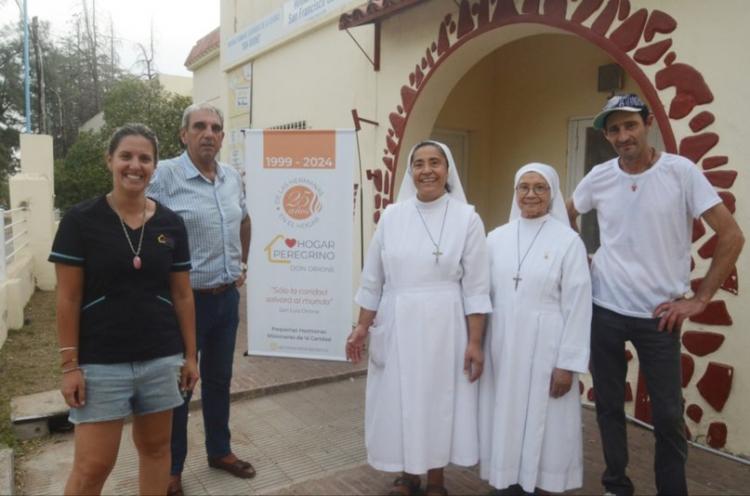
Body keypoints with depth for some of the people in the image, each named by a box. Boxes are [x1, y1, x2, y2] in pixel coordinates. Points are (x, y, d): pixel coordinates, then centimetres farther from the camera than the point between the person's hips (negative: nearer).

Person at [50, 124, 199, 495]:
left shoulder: (170, 224, 2)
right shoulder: (80, 220, -6)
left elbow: (182, 295, 6)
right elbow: (68, 298, -5)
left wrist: (190, 355, 7)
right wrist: (70, 365, -7)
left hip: (161, 358, 3)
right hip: (100, 362, -3)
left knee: (155, 447, 15)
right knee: (93, 465, 3)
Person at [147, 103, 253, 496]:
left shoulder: (233, 177, 7)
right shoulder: (164, 175, -13)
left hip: (227, 297, 6)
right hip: (186, 298, -6)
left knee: (219, 379, 19)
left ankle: (220, 451, 37)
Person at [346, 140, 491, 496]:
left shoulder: (467, 218, -4)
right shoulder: (392, 216, 2)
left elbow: (476, 288, -5)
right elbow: (373, 279, 6)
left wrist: (475, 342, -7)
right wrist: (362, 327, 4)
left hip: (443, 326, -2)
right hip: (396, 325, 3)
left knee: (439, 401, 9)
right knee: (398, 401, 10)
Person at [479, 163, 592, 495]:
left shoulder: (568, 241, -6)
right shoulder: (496, 238, 4)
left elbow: (578, 306, -7)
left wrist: (568, 363, -10)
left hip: (545, 349, -3)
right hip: (502, 347, 3)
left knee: (540, 421, 7)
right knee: (504, 418, 12)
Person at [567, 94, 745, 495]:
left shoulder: (681, 171, -9)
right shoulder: (598, 177, -1)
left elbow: (731, 235, -7)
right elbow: (565, 217, 18)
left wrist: (699, 299, -8)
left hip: (659, 314, -2)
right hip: (604, 310, 3)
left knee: (668, 413, 5)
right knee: (609, 405, 12)